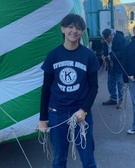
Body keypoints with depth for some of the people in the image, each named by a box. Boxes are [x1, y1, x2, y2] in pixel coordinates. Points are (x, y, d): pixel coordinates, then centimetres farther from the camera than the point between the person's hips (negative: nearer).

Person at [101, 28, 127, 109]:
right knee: (111, 82, 12)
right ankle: (113, 99, 26)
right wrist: (104, 55, -9)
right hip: (111, 65, 6)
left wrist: (111, 57, -26)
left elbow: (122, 52, -24)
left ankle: (120, 100, 15)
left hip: (119, 65, -6)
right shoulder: (105, 40, 0)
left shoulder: (120, 38, -20)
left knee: (120, 83, 2)